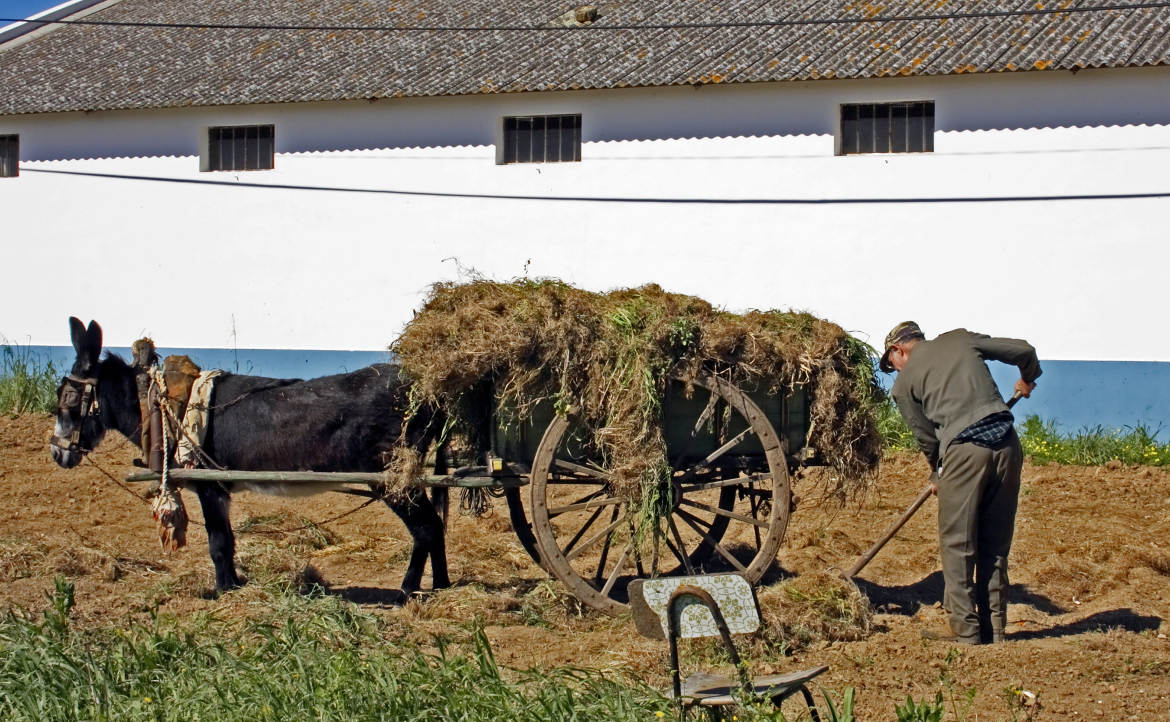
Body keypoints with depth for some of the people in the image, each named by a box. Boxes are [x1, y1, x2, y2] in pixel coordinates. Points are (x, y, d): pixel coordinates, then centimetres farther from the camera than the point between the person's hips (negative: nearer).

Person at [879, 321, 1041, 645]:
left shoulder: (904, 382, 10)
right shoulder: (960, 339, 18)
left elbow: (926, 436, 13)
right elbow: (1024, 350, 18)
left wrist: (938, 474, 30)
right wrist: (1028, 379, 40)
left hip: (964, 449, -4)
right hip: (1005, 440, 5)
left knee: (957, 544, 5)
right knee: (995, 543, 13)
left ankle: (965, 628, 2)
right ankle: (994, 626, 16)